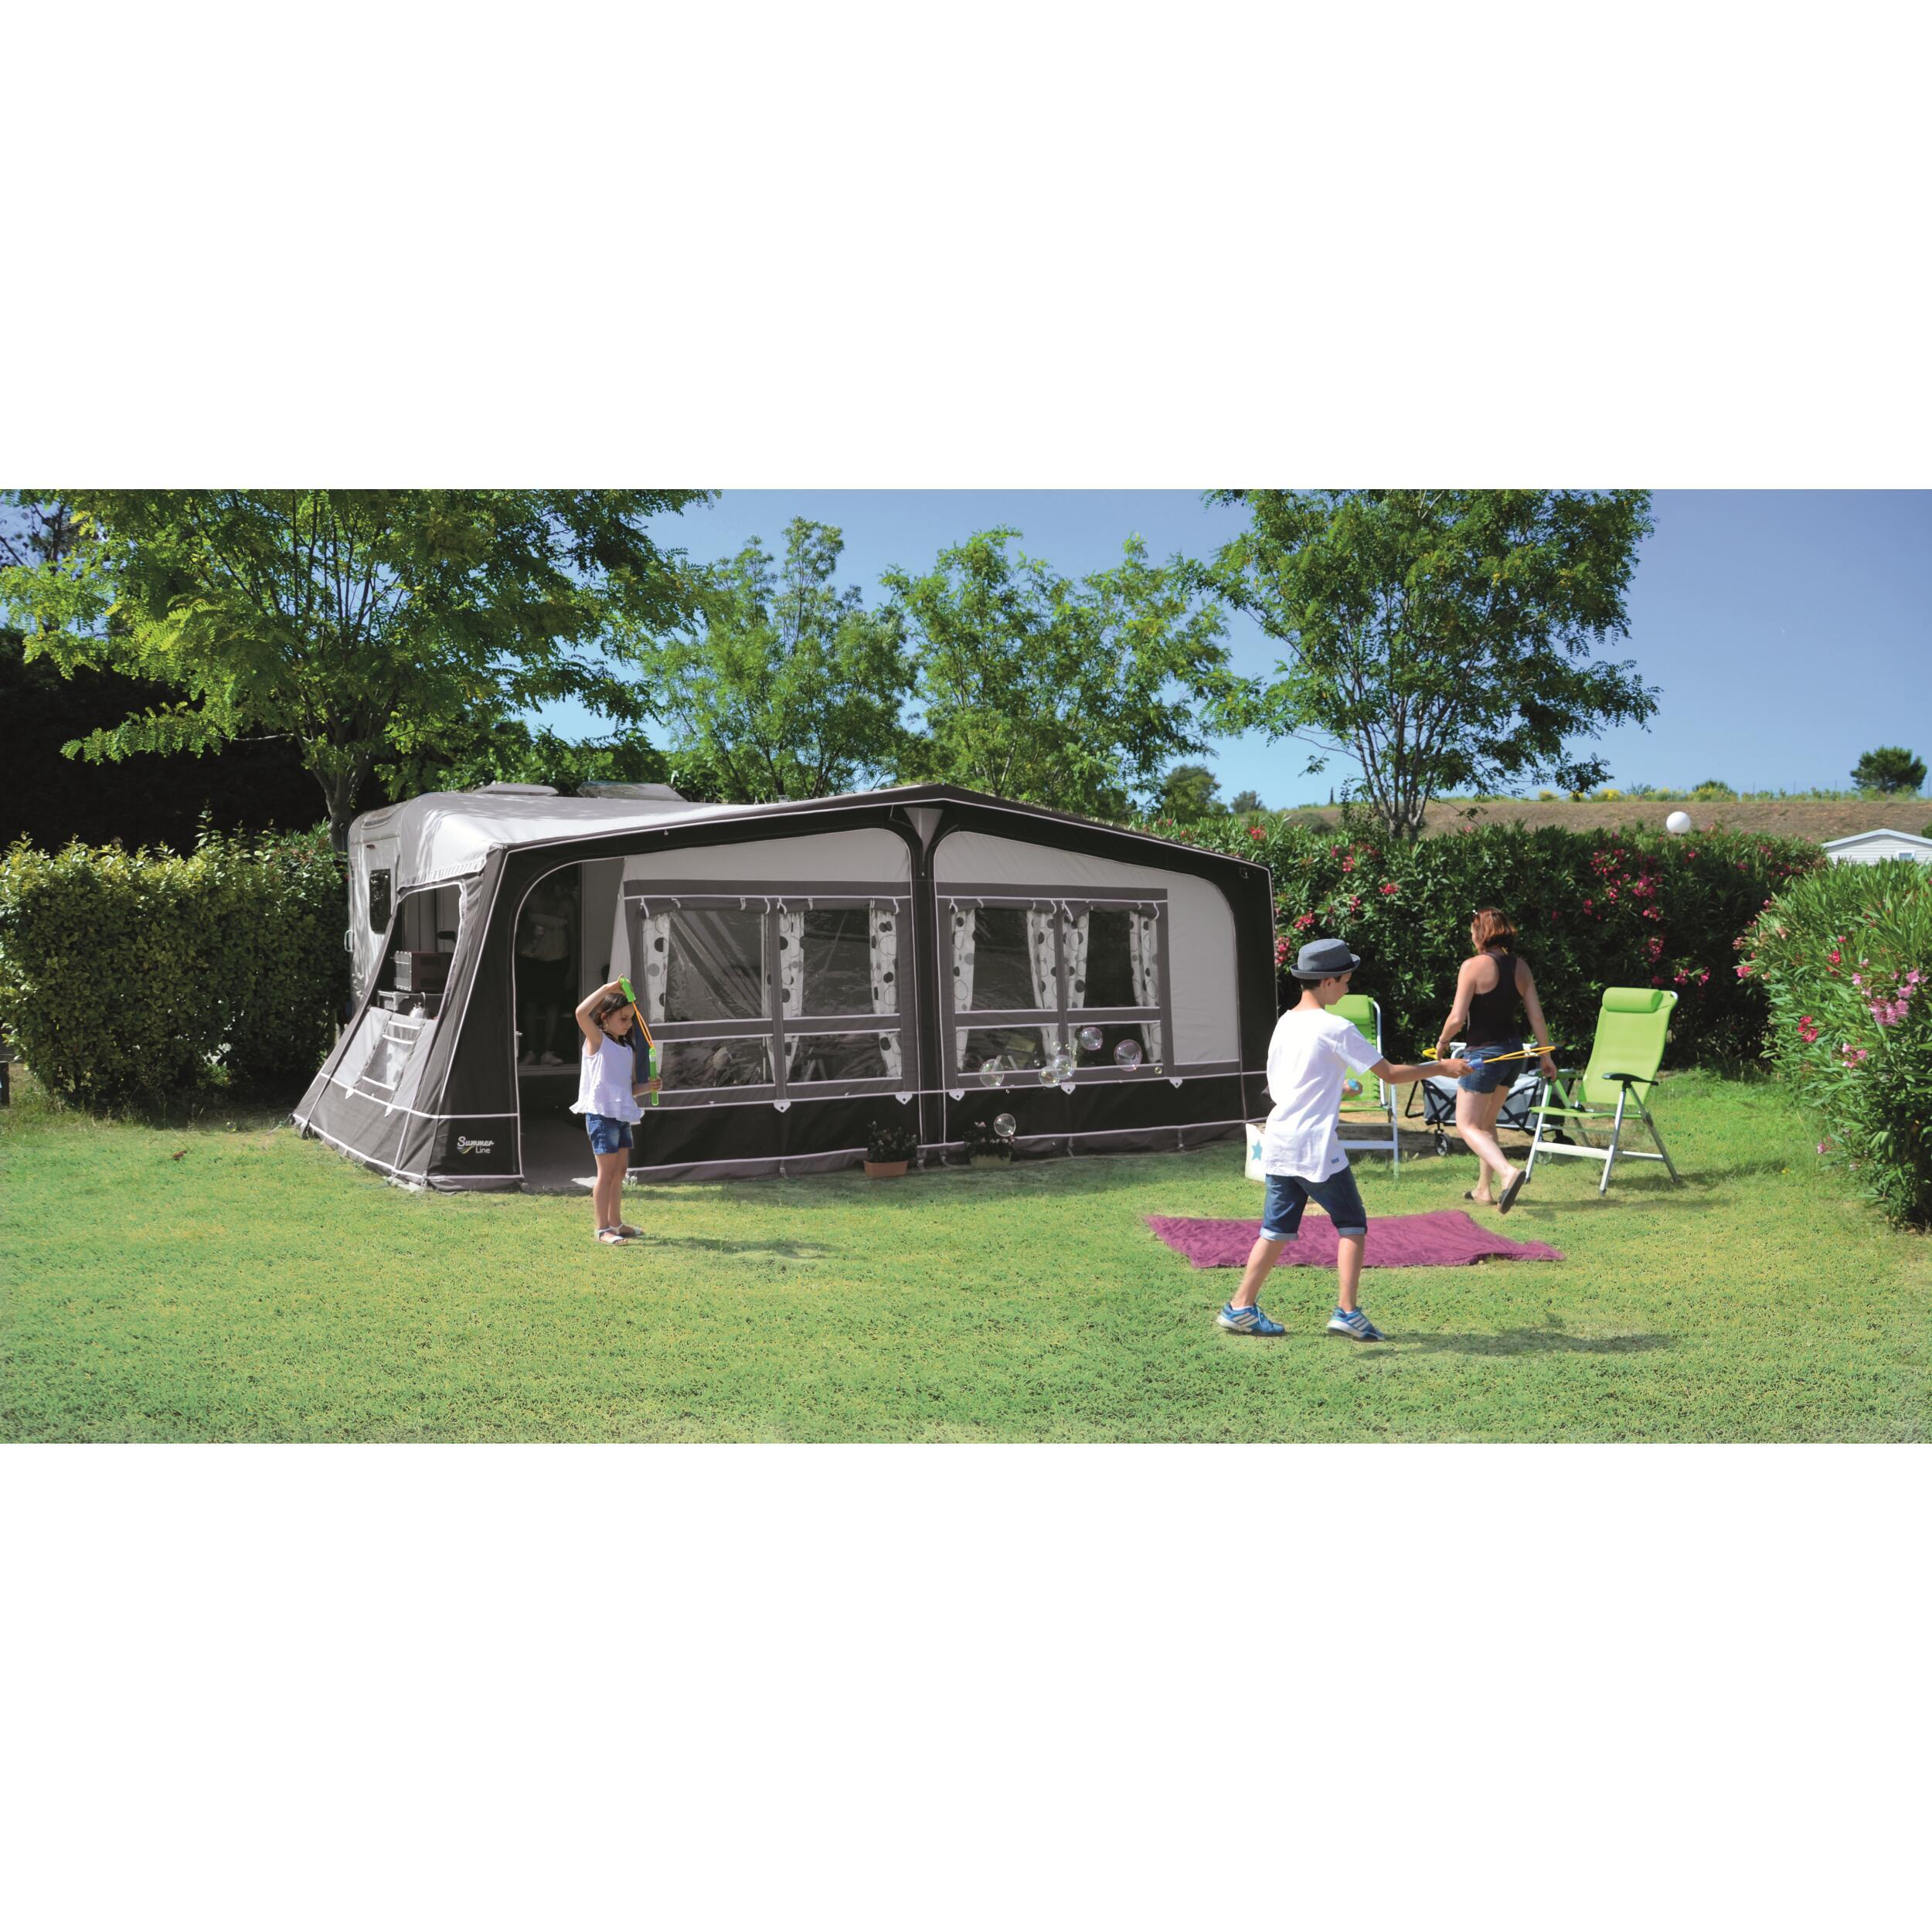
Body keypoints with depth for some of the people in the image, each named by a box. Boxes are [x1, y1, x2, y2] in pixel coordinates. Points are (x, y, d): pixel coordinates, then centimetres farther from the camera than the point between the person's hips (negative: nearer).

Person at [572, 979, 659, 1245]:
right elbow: (581, 1013, -24)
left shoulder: (628, 1050, 15)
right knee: (607, 1172, -6)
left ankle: (616, 1223, 24)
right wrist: (608, 988, -23)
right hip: (601, 1114, -7)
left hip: (623, 1115, 8)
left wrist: (646, 1087, -1)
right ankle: (602, 1229, -1)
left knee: (619, 1172, 14)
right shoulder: (597, 1040, -5)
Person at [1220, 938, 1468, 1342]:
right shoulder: (1335, 1029, -12)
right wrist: (1441, 1067, 5)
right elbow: (1391, 1074, -8)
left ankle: (1240, 1308, 13)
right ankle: (1347, 1312, 2)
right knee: (1352, 1225, 6)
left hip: (1278, 1143, 7)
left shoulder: (1285, 1022, 10)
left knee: (1277, 1230, 13)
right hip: (1315, 1147, -7)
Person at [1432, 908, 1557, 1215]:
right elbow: (1536, 1015, 6)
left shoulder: (1473, 966, -14)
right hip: (1514, 1051, 7)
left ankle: (1508, 1172, -24)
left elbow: (1457, 1018, -16)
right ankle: (1484, 1189, 26)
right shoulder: (1520, 966, 5)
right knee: (1486, 1123, 21)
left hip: (1483, 1053, -7)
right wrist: (1546, 1056, 13)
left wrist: (1442, 1043, 3)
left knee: (1467, 1126, -1)